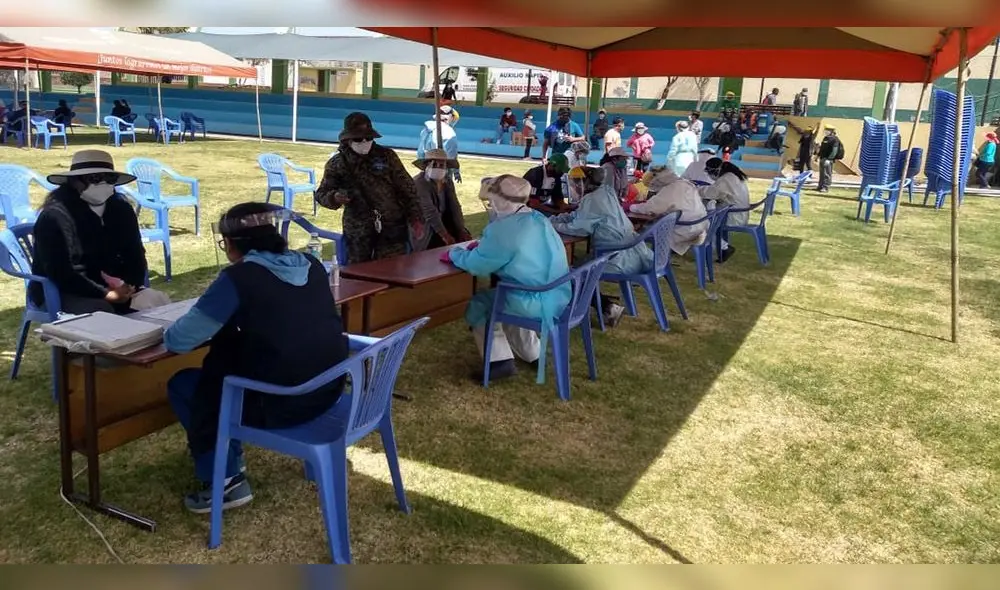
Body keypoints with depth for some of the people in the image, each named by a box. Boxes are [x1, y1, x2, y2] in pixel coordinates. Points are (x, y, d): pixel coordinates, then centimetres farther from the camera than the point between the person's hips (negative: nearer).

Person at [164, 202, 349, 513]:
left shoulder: (238, 278, -14)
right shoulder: (311, 265, 5)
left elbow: (178, 340, -8)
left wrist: (169, 333, 14)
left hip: (280, 404, -7)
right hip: (329, 391, 7)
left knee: (182, 384, 16)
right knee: (225, 359, 28)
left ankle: (225, 480, 19)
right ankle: (229, 455, 39)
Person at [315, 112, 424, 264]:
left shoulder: (386, 156, 1)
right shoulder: (337, 163, 2)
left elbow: (407, 188, 3)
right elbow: (321, 194, 4)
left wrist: (416, 219, -3)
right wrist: (335, 197, -20)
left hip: (392, 227, -1)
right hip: (358, 231, 1)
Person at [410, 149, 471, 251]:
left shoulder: (448, 181, 2)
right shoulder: (419, 182, -20)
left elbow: (455, 207, -1)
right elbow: (430, 212, -27)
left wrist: (461, 230, -14)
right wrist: (444, 235, -33)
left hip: (444, 222, 6)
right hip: (424, 226, -6)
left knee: (465, 238, -8)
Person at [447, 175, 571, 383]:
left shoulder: (505, 229, -19)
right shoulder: (539, 219, 10)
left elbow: (475, 265, -13)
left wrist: (455, 253, 5)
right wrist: (482, 247, 17)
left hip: (537, 302, -9)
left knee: (477, 306, 9)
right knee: (498, 297, 32)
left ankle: (500, 360, 3)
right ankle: (533, 353, 34)